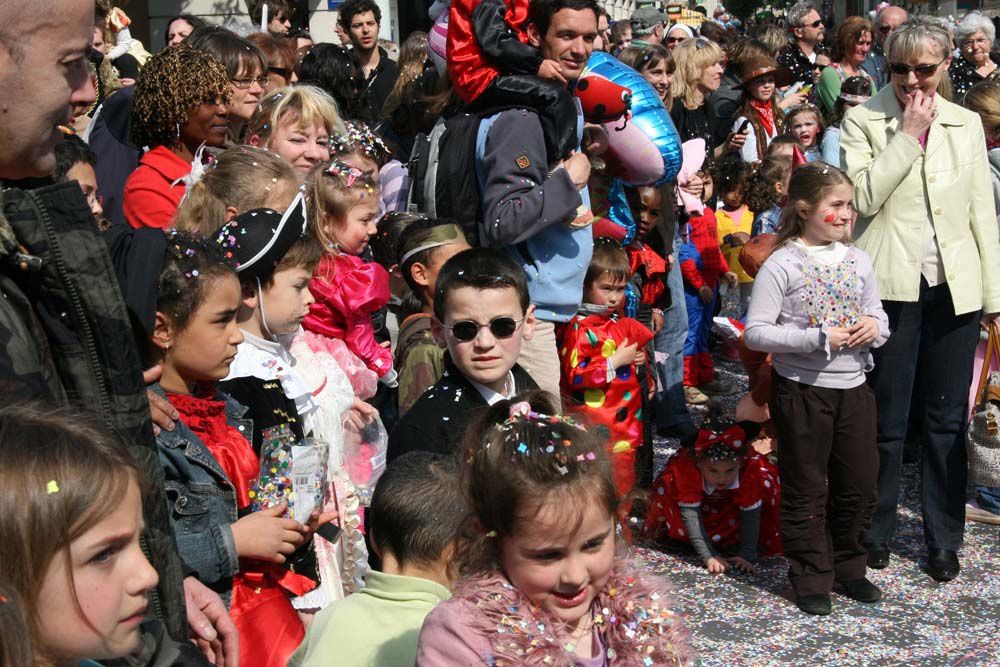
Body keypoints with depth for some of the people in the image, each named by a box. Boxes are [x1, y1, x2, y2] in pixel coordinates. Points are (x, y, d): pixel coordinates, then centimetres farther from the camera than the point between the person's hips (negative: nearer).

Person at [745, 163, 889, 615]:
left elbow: (879, 318, 16)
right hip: (802, 390, -5)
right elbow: (755, 332, -16)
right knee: (806, 489, 5)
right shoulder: (782, 265, -12)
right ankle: (811, 579, 17)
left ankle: (848, 566, 32)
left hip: (853, 387, 6)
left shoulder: (858, 261, 6)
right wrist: (819, 338, -21)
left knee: (859, 484, 13)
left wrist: (874, 327, -9)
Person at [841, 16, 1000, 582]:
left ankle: (944, 539, 22)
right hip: (891, 285, -3)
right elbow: (862, 196, -14)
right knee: (887, 419, 5)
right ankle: (876, 531, 21)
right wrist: (907, 135, -13)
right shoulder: (864, 121, 0)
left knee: (949, 418, 9)